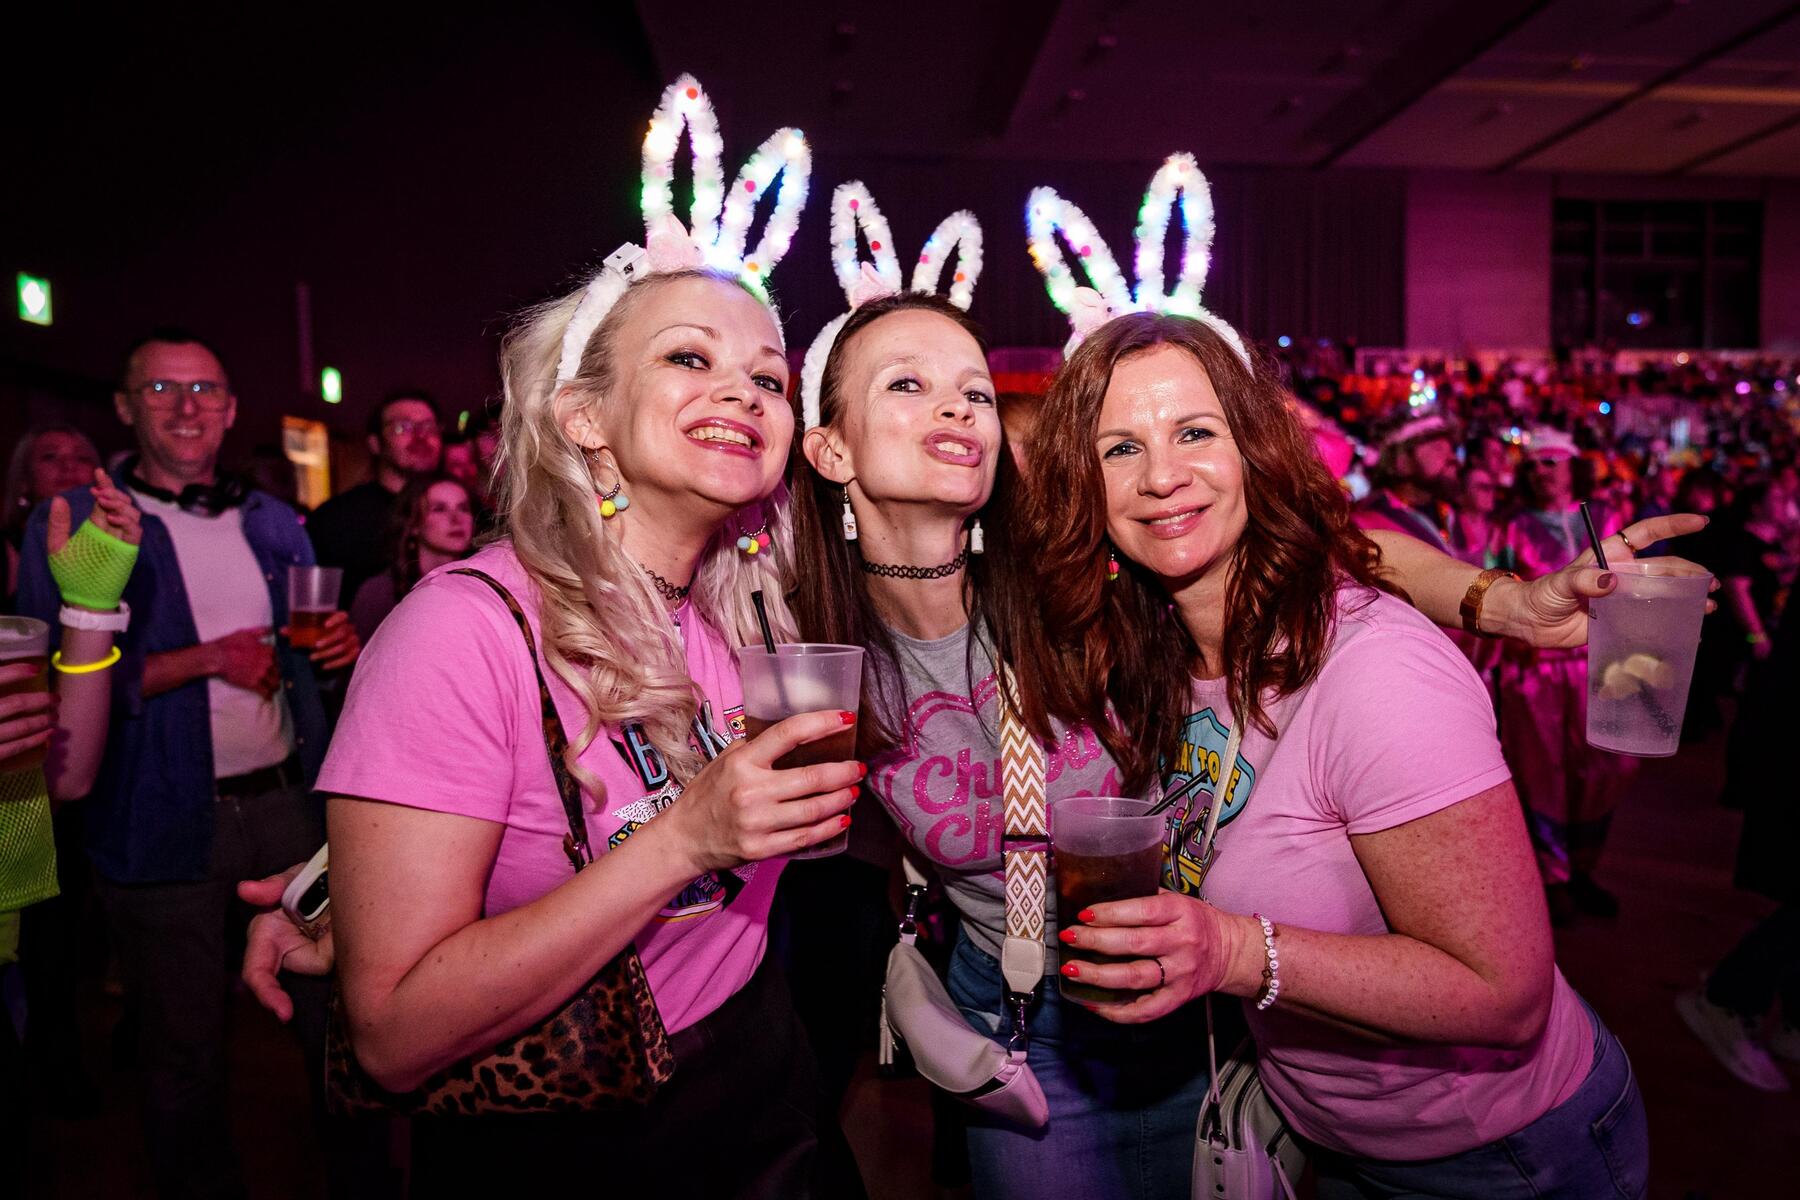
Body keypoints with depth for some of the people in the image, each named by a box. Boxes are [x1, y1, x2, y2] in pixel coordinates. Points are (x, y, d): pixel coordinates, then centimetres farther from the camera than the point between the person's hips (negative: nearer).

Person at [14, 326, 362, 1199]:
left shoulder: (271, 521, 10)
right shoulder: (71, 526, -3)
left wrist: (340, 647, -5)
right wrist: (210, 658, -17)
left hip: (288, 798, 4)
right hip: (168, 821, -3)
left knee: (335, 1009, 12)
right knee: (185, 1049, 12)